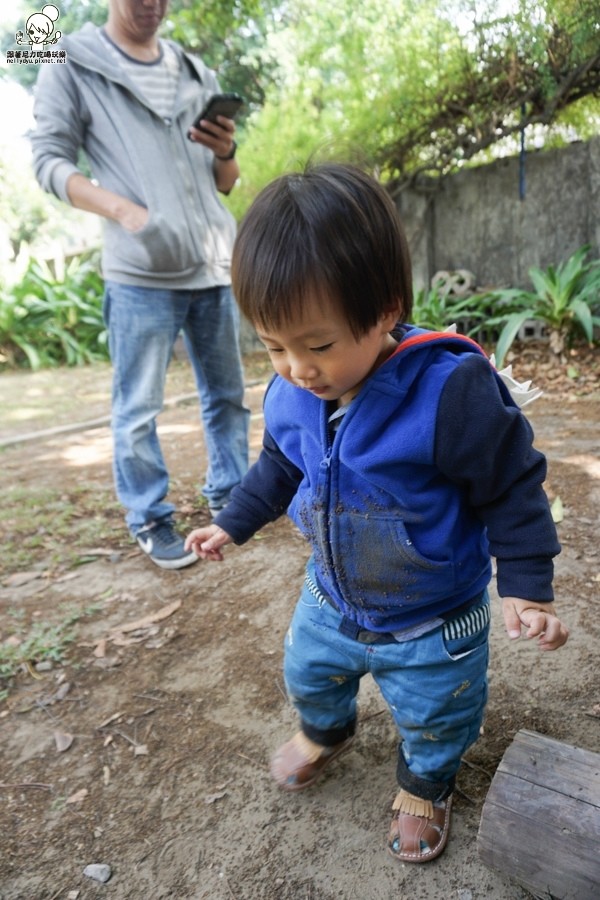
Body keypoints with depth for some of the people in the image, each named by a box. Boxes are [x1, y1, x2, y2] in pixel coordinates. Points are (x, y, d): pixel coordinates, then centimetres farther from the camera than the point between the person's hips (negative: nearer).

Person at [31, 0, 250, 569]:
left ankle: (228, 494, 27)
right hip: (140, 273, -5)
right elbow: (49, 159, -3)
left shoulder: (196, 74, 18)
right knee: (138, 408, -2)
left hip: (215, 265, 5)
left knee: (227, 393, 11)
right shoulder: (73, 67, 6)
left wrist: (226, 152, -4)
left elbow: (225, 183, 18)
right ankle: (149, 520, 14)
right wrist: (123, 209, -19)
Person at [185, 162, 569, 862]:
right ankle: (325, 733, 64)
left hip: (432, 621, -4)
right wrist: (233, 523, 11)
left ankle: (425, 785, 56)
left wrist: (525, 586, -19)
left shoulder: (451, 391, -32)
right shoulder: (290, 394, -14)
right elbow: (278, 468, 6)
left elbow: (512, 488, -20)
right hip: (331, 602, 5)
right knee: (307, 674, 28)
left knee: (434, 719, 20)